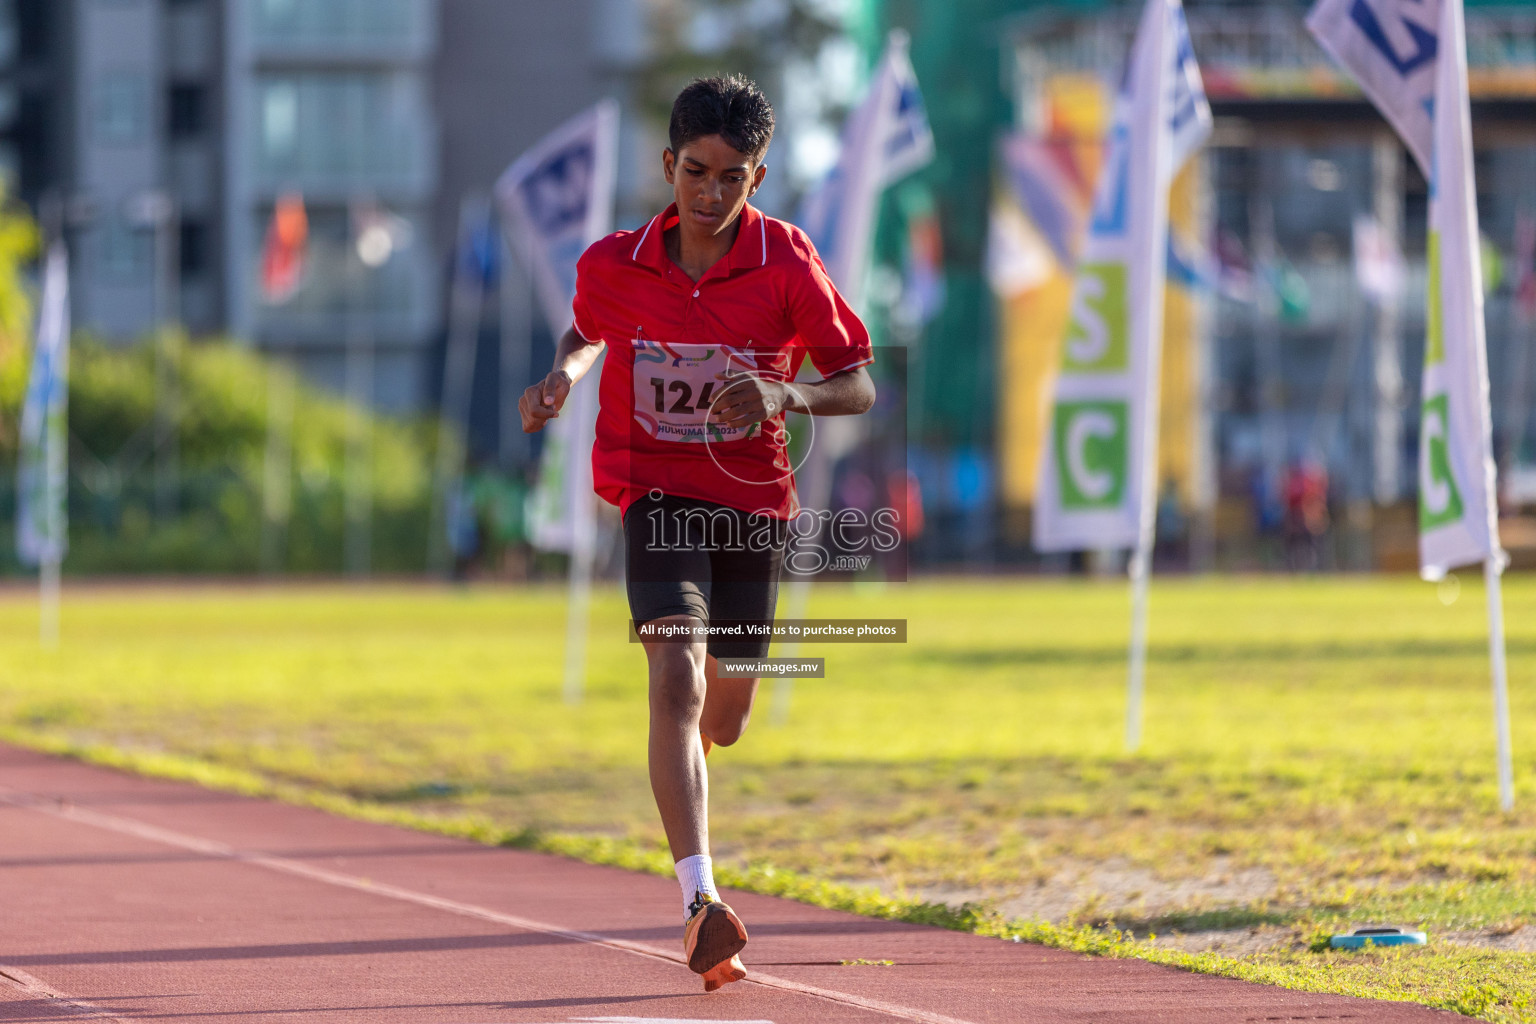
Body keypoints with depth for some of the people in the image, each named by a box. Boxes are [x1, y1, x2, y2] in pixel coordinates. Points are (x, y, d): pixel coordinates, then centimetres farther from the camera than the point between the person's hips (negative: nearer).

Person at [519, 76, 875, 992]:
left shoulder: (786, 262, -9)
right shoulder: (614, 266, -5)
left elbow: (858, 387, -5)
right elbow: (589, 331, 19)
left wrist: (785, 397, -24)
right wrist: (564, 375, -3)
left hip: (756, 503, 1)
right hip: (658, 494, -1)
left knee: (724, 721, 13)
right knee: (678, 680, -24)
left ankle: (683, 774, 54)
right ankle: (701, 902, -33)